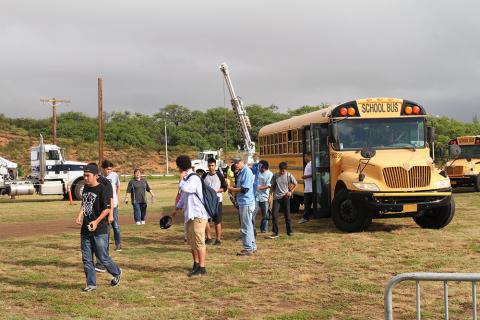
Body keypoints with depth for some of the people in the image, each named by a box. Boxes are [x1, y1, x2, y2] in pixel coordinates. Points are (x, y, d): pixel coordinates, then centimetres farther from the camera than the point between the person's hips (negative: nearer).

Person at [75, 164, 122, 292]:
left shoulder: (102, 189, -12)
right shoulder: (85, 188, 11)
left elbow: (107, 208, -14)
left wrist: (96, 221, -24)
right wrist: (79, 216, 4)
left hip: (100, 230, -7)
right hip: (85, 229, 7)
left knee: (102, 257, 0)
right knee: (86, 259, 7)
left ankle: (117, 273, 26)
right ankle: (91, 284, 15)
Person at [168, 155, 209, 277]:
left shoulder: (194, 178, -14)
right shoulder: (186, 179, 15)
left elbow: (184, 188, -32)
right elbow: (183, 196, 25)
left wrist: (181, 178, -13)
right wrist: (176, 209, 29)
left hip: (198, 215, -10)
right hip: (190, 215, 10)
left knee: (199, 242, -9)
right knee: (192, 242, 16)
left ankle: (202, 268, -5)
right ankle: (196, 264, 28)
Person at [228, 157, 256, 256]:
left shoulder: (247, 172, -17)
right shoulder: (241, 172, 14)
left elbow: (244, 189, -21)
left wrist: (232, 189, -10)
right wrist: (234, 188, 4)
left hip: (246, 203, -10)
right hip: (243, 203, 10)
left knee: (246, 226, -5)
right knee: (248, 225, 16)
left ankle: (248, 249, 1)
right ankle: (252, 246, 25)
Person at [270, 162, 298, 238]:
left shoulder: (289, 175, -4)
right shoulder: (275, 176, 0)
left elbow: (295, 184, 7)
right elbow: (273, 186, 12)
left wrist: (291, 192, -3)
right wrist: (273, 193, -1)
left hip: (285, 197, -1)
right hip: (277, 198, 1)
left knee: (287, 215, 6)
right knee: (274, 215, -7)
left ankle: (289, 231, 19)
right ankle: (275, 232, 0)